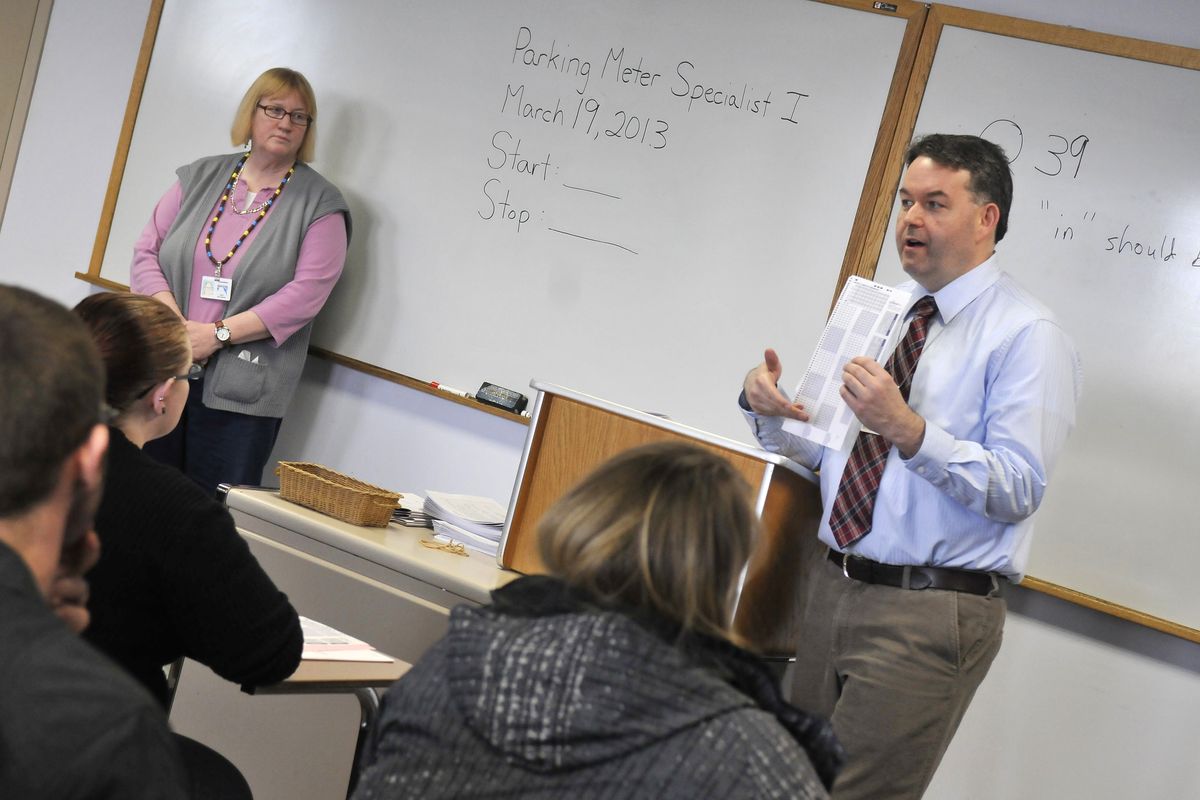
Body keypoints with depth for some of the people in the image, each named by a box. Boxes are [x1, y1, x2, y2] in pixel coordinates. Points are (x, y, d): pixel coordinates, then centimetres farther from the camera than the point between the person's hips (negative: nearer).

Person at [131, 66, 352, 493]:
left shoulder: (320, 203, 1)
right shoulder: (200, 178, 12)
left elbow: (305, 294, -9)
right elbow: (146, 252, 8)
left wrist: (216, 334, -14)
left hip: (240, 392, -3)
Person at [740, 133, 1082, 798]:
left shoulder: (1028, 335, -9)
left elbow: (1018, 490, -18)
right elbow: (819, 447, 17)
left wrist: (909, 431, -29)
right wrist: (767, 407, -4)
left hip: (930, 613, -7)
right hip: (832, 587, 7)